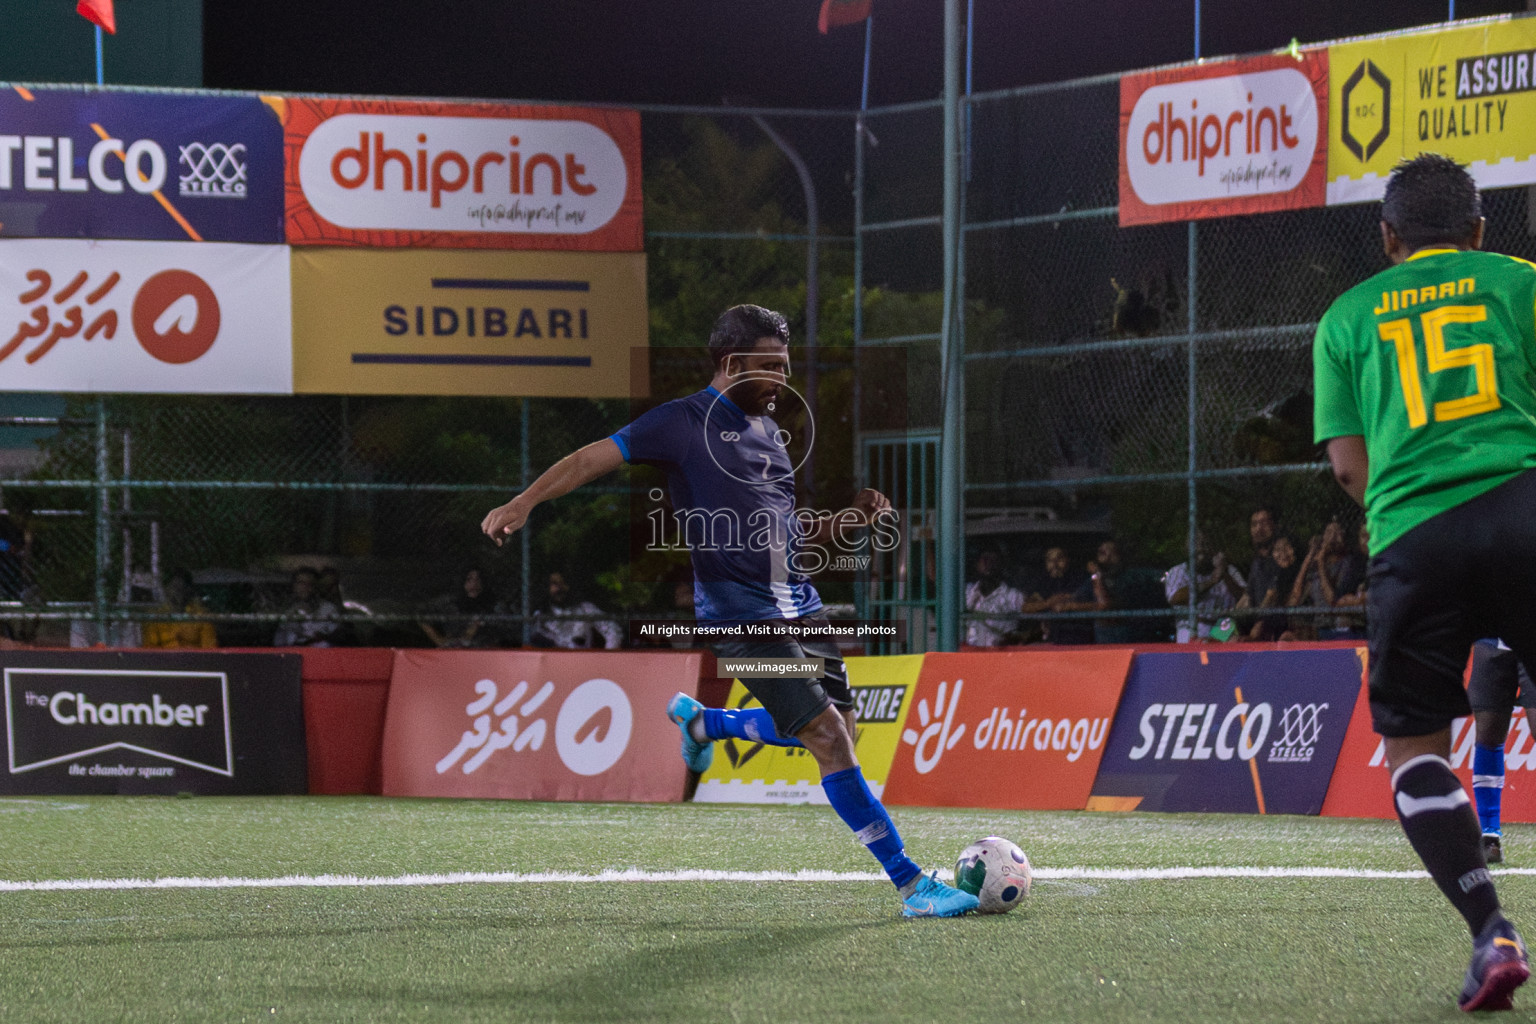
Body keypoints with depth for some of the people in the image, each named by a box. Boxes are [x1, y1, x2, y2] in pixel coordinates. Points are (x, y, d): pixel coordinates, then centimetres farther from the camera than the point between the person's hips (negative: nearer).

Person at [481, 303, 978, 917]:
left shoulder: (769, 431, 17)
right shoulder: (685, 422, -5)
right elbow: (594, 458, -7)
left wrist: (851, 521, 6)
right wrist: (524, 503, -19)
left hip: (798, 605, 8)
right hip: (739, 610, -8)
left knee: (837, 730, 10)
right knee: (829, 738, -14)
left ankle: (702, 721, 33)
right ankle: (912, 886, -11)